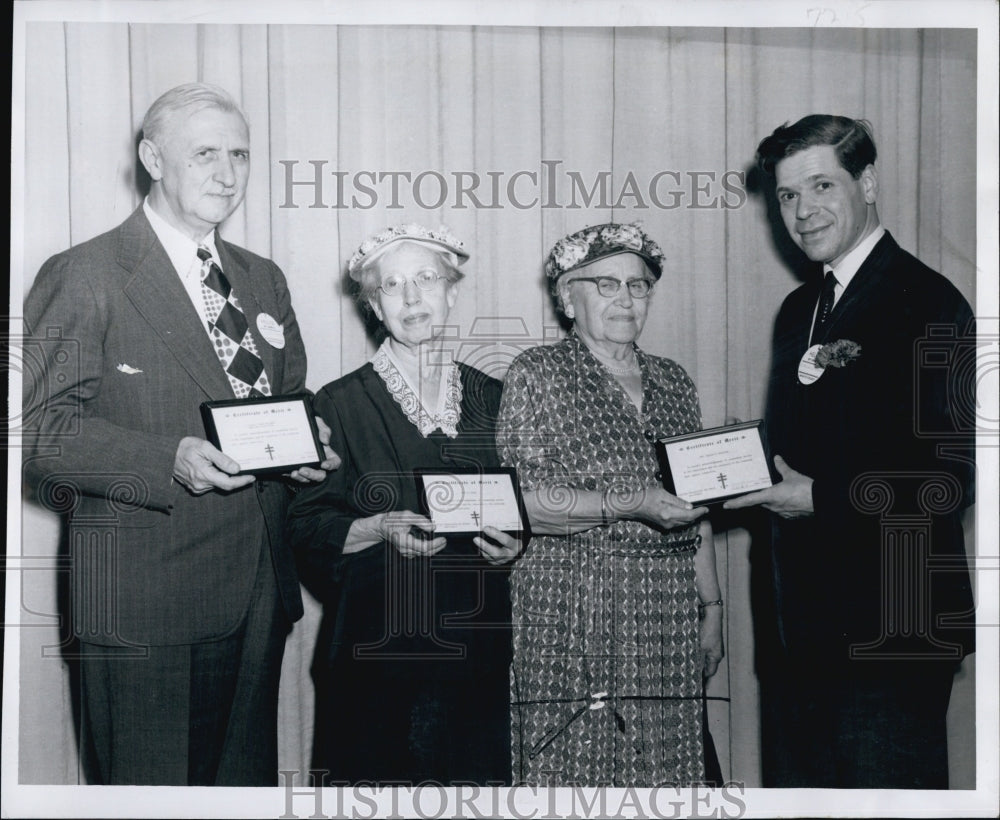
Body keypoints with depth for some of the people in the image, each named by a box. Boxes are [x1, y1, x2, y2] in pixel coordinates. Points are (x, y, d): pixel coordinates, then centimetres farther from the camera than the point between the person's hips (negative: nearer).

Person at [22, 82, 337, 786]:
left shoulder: (264, 280, 16)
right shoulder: (84, 277, -5)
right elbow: (41, 427, -12)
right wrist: (170, 461, -24)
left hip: (257, 592, 6)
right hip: (141, 598, -6)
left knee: (248, 783, 16)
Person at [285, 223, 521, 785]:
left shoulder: (492, 398, 9)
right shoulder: (340, 403, 0)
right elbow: (306, 527, -2)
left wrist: (514, 541, -4)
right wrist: (380, 529, -17)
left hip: (474, 639, 3)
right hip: (376, 644, -2)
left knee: (476, 778, 5)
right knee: (375, 773, 1)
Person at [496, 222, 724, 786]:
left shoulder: (674, 381, 15)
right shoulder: (537, 374, 0)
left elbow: (698, 511, 18)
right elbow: (522, 501, -11)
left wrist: (712, 611, 13)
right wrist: (630, 505, -19)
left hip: (667, 622, 5)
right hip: (571, 618, -4)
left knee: (667, 768, 6)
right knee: (575, 763, -2)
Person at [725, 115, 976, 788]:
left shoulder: (929, 304, -11)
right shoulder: (799, 310, 15)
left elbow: (952, 477, -19)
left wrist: (819, 497, -16)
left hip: (891, 628, -8)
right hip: (807, 628, 8)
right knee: (794, 784, 16)